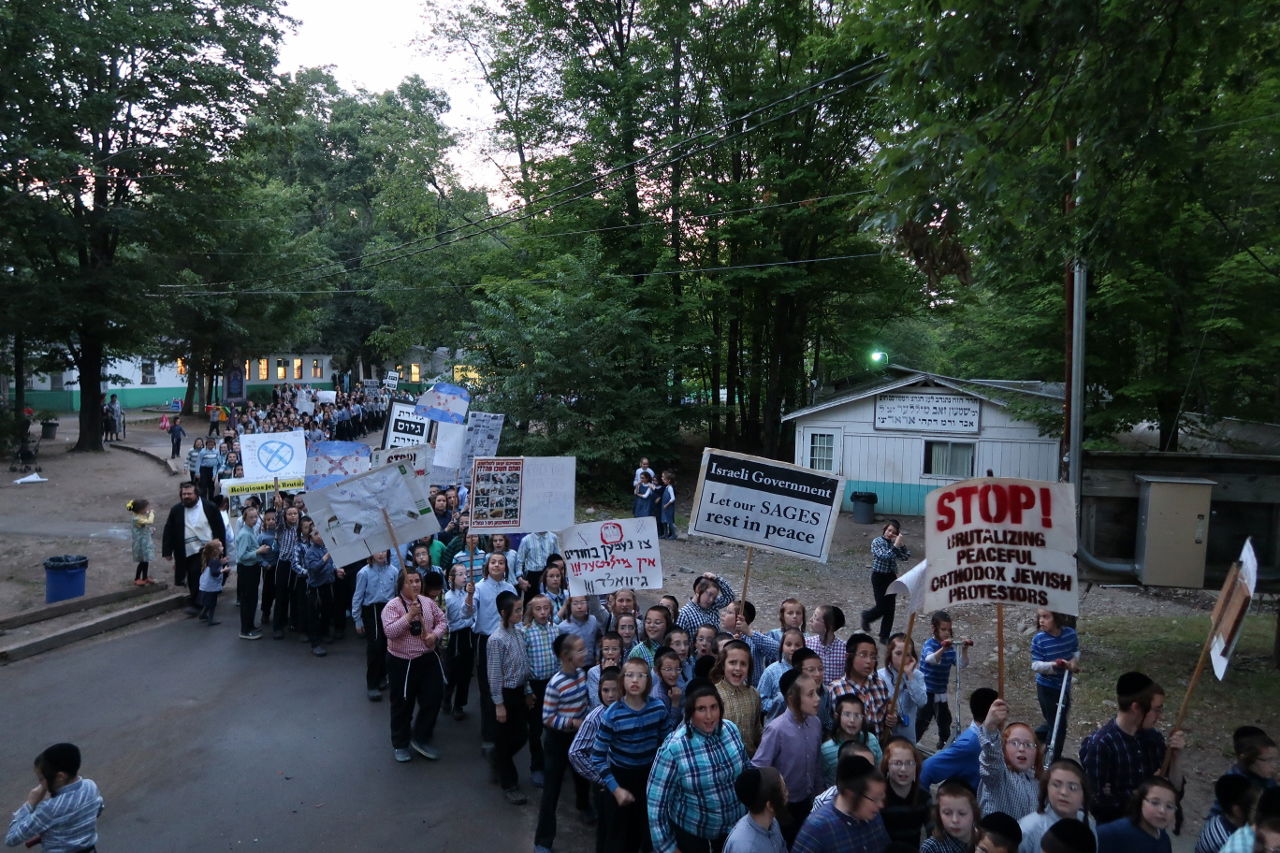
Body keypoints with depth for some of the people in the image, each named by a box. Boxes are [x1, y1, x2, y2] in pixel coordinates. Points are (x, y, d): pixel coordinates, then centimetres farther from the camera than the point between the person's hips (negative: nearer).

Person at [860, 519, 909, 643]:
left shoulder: (894, 543, 4)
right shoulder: (876, 542, -11)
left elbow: (906, 557, -2)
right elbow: (884, 556, -24)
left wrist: (900, 544, -12)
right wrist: (895, 545, -25)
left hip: (892, 577, 5)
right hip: (879, 577, -5)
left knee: (890, 608, 5)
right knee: (882, 607, -3)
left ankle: (884, 636, 17)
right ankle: (866, 616, 29)